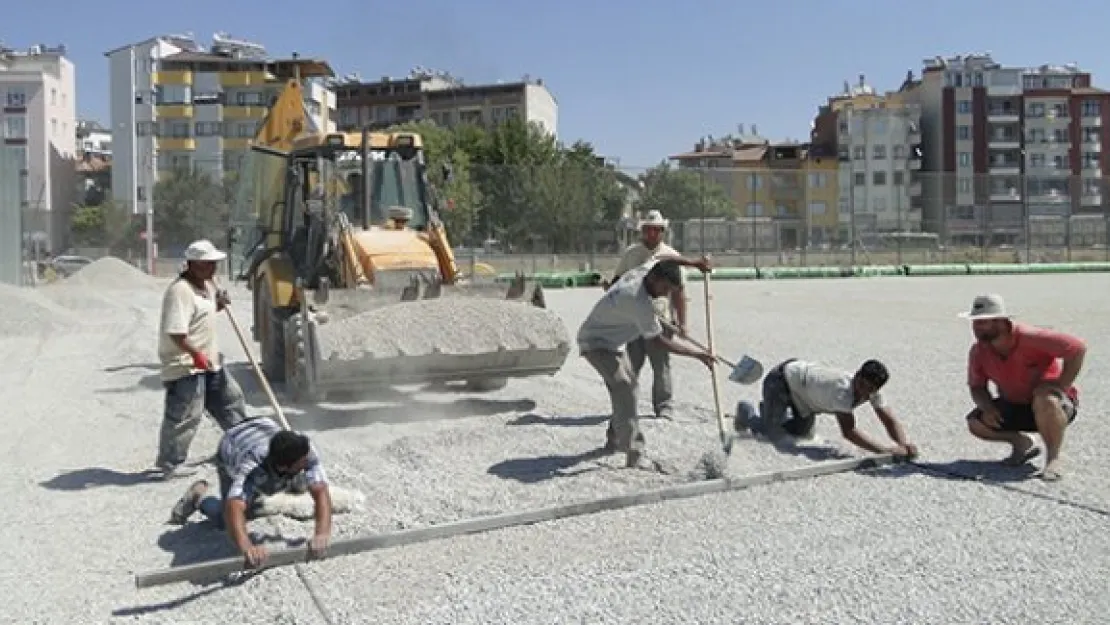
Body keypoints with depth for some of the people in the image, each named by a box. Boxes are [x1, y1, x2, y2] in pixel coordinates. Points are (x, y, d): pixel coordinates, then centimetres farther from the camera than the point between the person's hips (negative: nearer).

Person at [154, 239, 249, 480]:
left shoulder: (207, 285, 10)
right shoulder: (180, 291, -21)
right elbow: (175, 332, -28)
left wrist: (220, 304, 8)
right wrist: (196, 354, -31)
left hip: (209, 361, 10)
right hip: (186, 366, -10)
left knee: (231, 397, 20)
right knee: (184, 415, -5)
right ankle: (170, 463, 7)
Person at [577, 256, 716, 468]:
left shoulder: (645, 269, -8)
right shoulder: (641, 303, -32)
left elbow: (664, 259, 15)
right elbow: (657, 341, -26)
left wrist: (693, 263, 3)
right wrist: (696, 354, -23)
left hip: (613, 341, 11)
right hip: (596, 344, -11)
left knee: (627, 385, 18)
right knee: (624, 388, -26)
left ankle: (615, 439, 33)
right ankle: (633, 451, -31)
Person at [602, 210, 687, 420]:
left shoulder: (671, 255, 2)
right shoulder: (630, 253, 10)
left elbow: (679, 290, 0)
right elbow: (619, 279, 19)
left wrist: (682, 322, -5)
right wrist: (610, 286, -6)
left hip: (660, 318, -3)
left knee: (661, 365, 2)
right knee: (631, 364, 9)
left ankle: (664, 407, 12)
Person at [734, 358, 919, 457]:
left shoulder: (873, 391, -19)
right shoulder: (843, 388, -42)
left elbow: (890, 420, -17)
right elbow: (848, 431, -49)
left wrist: (905, 444, -36)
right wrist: (883, 450, -56)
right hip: (782, 378, -8)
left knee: (804, 433, 17)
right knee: (775, 434, -12)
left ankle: (766, 412, 39)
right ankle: (748, 413, 17)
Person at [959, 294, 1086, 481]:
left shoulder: (1030, 338, -27)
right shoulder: (978, 351, -10)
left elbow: (1078, 347, -28)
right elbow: (977, 387, 0)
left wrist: (1060, 387, -28)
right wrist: (987, 407, -21)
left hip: (1055, 405, -5)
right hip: (1013, 406, 6)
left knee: (1045, 399, -41)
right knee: (975, 422, -16)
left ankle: (1053, 459, -20)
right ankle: (1021, 443, 10)